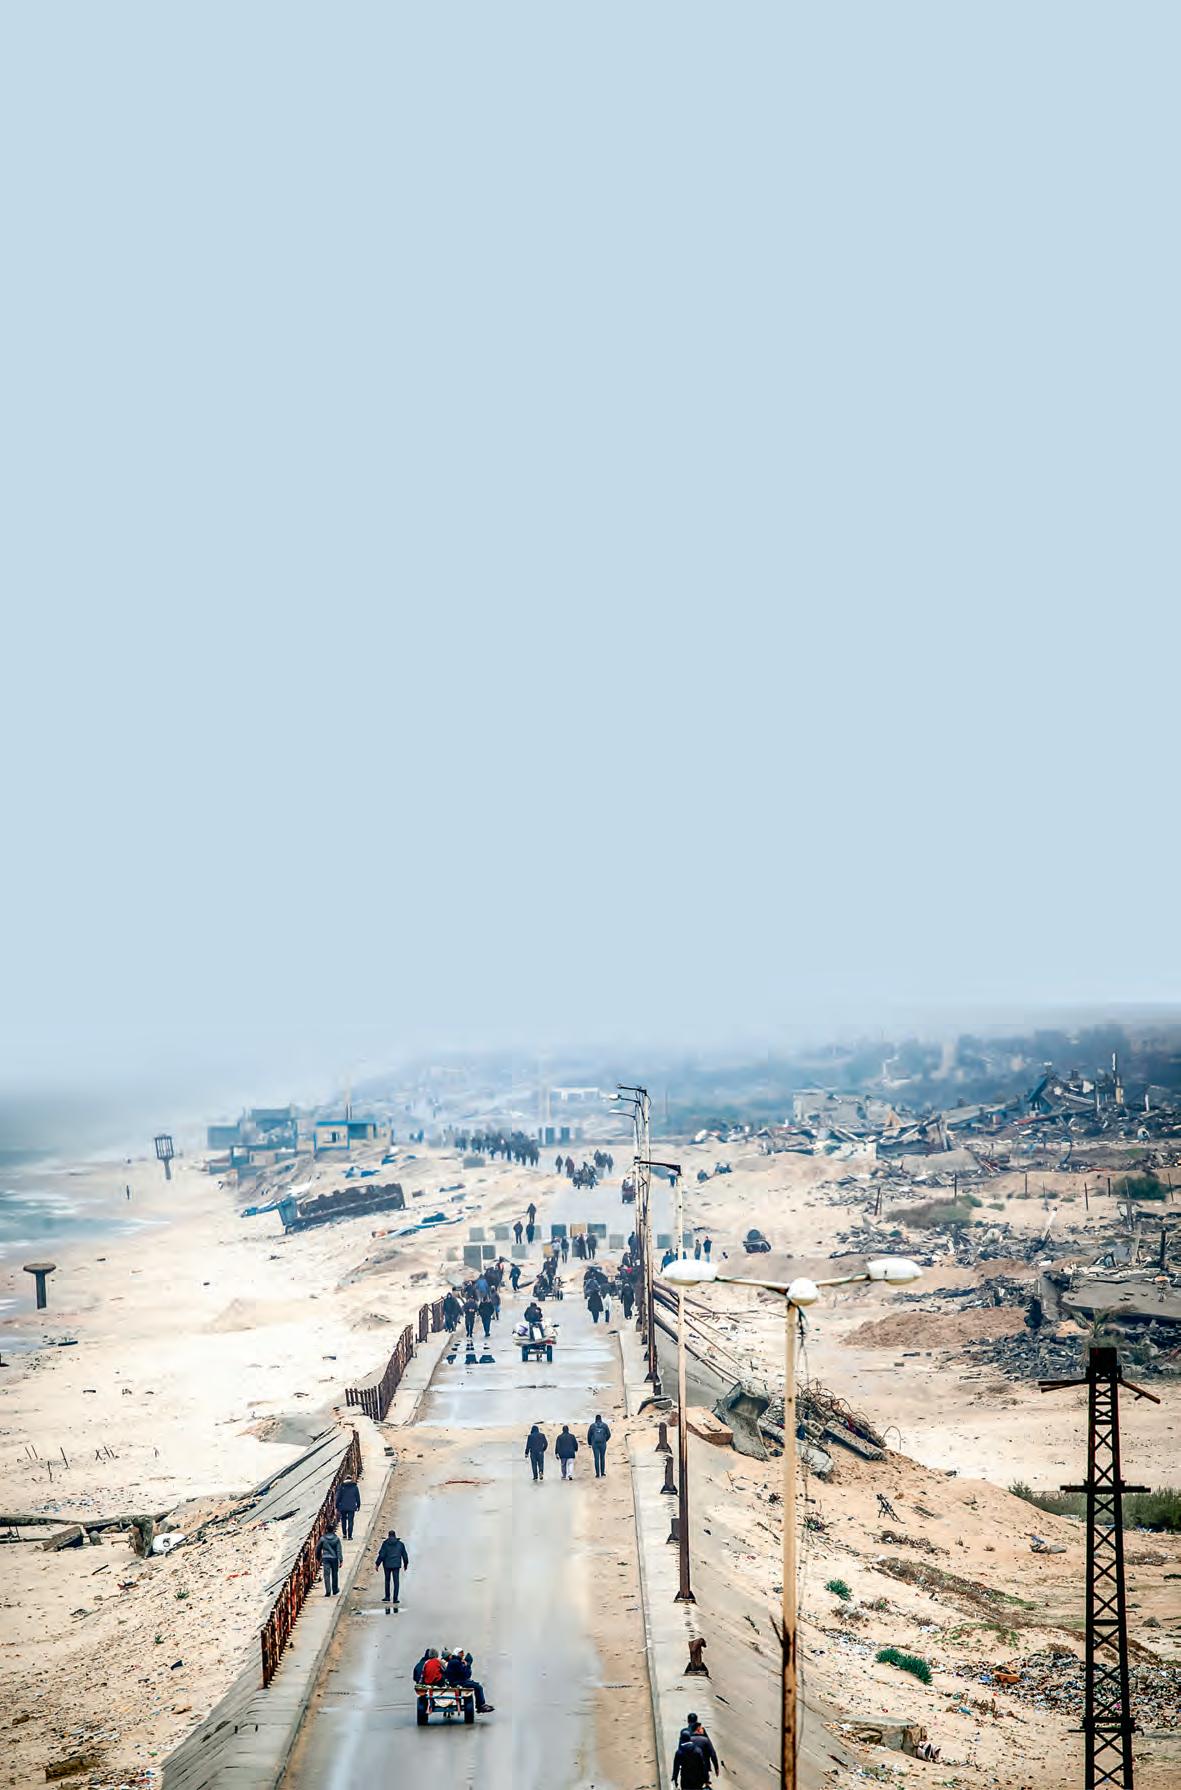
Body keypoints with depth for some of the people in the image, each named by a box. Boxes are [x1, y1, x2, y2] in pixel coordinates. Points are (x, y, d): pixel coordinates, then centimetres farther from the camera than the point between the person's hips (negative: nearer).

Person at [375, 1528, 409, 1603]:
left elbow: (381, 1555, -9)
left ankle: (387, 1597, 21)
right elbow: (404, 1555, 10)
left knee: (387, 1581, 16)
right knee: (396, 1581, 3)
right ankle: (395, 1598, -2)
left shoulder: (385, 1543, -4)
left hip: (387, 1565, 0)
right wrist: (405, 1564, 23)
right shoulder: (400, 1544, 3)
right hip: (396, 1565, 1)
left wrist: (377, 1564, -3)